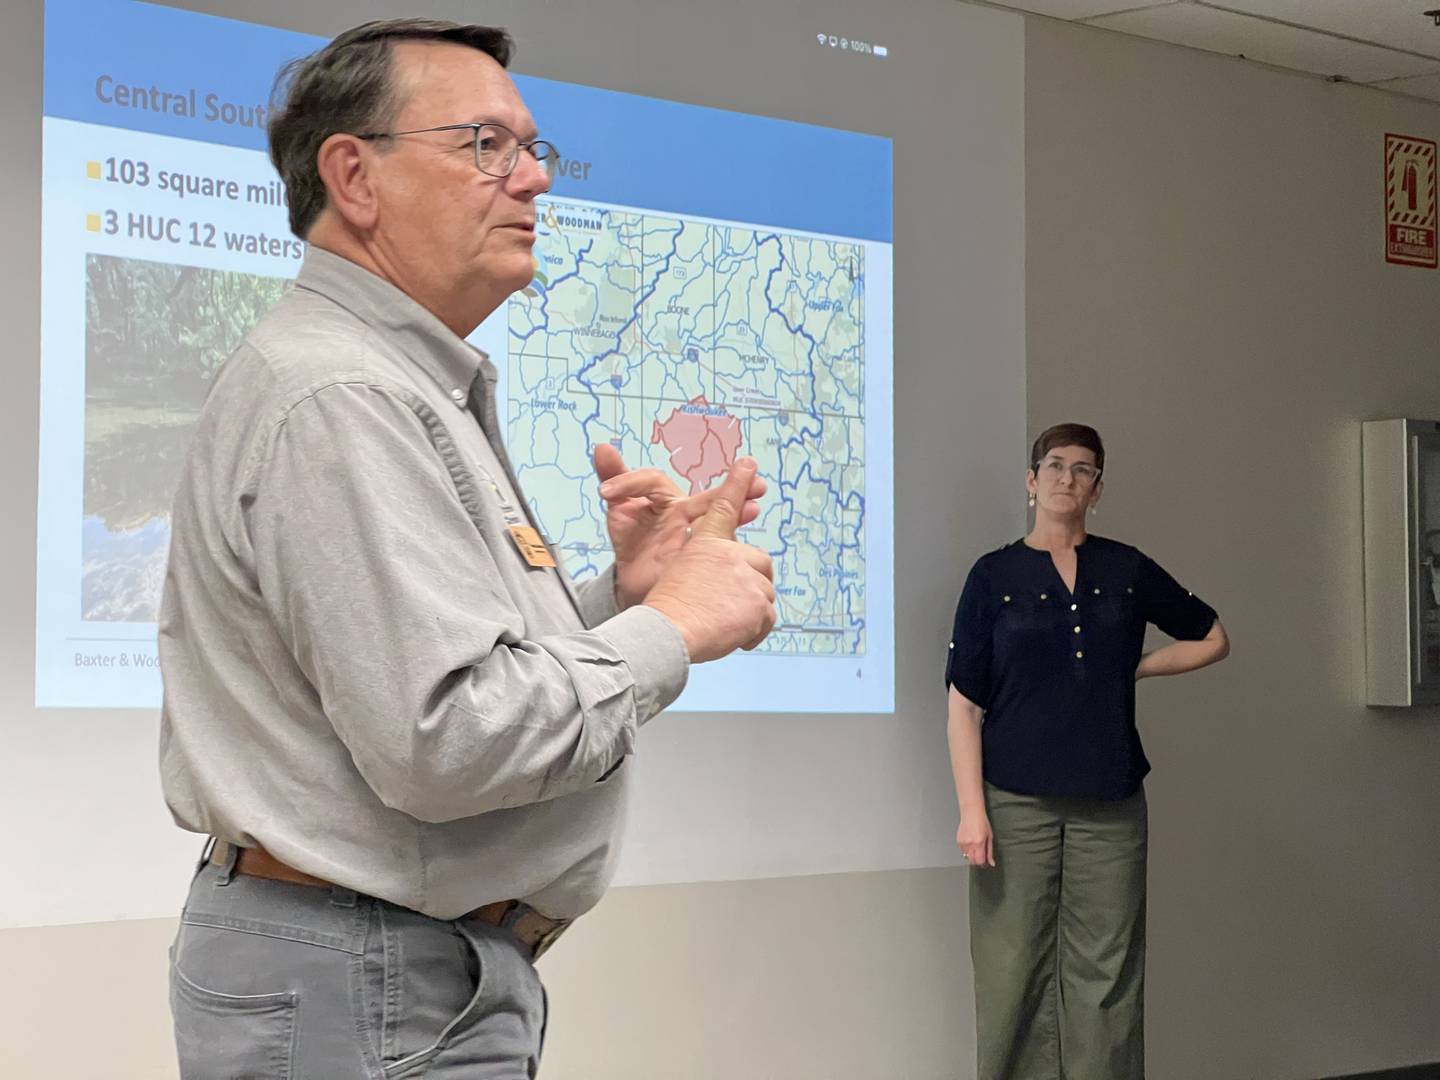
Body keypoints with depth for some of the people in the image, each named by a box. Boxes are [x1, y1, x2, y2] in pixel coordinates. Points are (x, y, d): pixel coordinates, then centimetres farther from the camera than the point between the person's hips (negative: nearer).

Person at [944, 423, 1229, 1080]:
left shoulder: (1126, 570, 10)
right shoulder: (995, 575, 4)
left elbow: (1211, 638, 22)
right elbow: (965, 704, 0)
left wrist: (1134, 669, 8)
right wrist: (972, 811, -9)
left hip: (1110, 805, 2)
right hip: (1017, 803, -2)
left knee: (1106, 974, 0)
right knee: (1016, 975, -3)